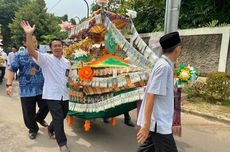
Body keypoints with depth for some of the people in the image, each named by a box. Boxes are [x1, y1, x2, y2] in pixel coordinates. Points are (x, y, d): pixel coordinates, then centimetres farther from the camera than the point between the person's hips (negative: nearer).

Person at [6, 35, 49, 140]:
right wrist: (9, 85, -11)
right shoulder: (19, 56, 1)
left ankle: (39, 118, 42)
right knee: (29, 113, 7)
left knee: (45, 107, 8)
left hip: (42, 89, 2)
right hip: (26, 90, -1)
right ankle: (33, 129, 31)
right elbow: (12, 70, -1)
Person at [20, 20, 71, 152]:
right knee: (58, 118, -5)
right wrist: (29, 34, -36)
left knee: (62, 116, 20)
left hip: (64, 95, 6)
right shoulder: (46, 59, -9)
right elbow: (31, 51, -24)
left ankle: (51, 129, 50)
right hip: (52, 95, -6)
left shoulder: (67, 62, 8)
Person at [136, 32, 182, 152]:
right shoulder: (164, 66, -19)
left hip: (158, 121, 9)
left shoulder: (163, 64, 10)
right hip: (159, 123, -9)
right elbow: (151, 95, -23)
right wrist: (146, 124, -22)